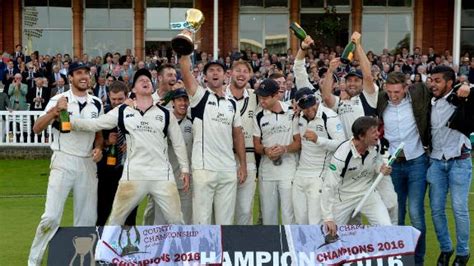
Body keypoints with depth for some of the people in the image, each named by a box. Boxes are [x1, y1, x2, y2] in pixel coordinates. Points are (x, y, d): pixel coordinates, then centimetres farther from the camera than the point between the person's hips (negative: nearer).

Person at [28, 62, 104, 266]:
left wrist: (98, 147, -1)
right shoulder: (59, 100, -5)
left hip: (88, 164, 5)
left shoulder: (96, 104, 9)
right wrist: (55, 111, -28)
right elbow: (37, 128, -13)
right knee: (51, 216, -11)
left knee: (87, 218, 7)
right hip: (63, 162, -5)